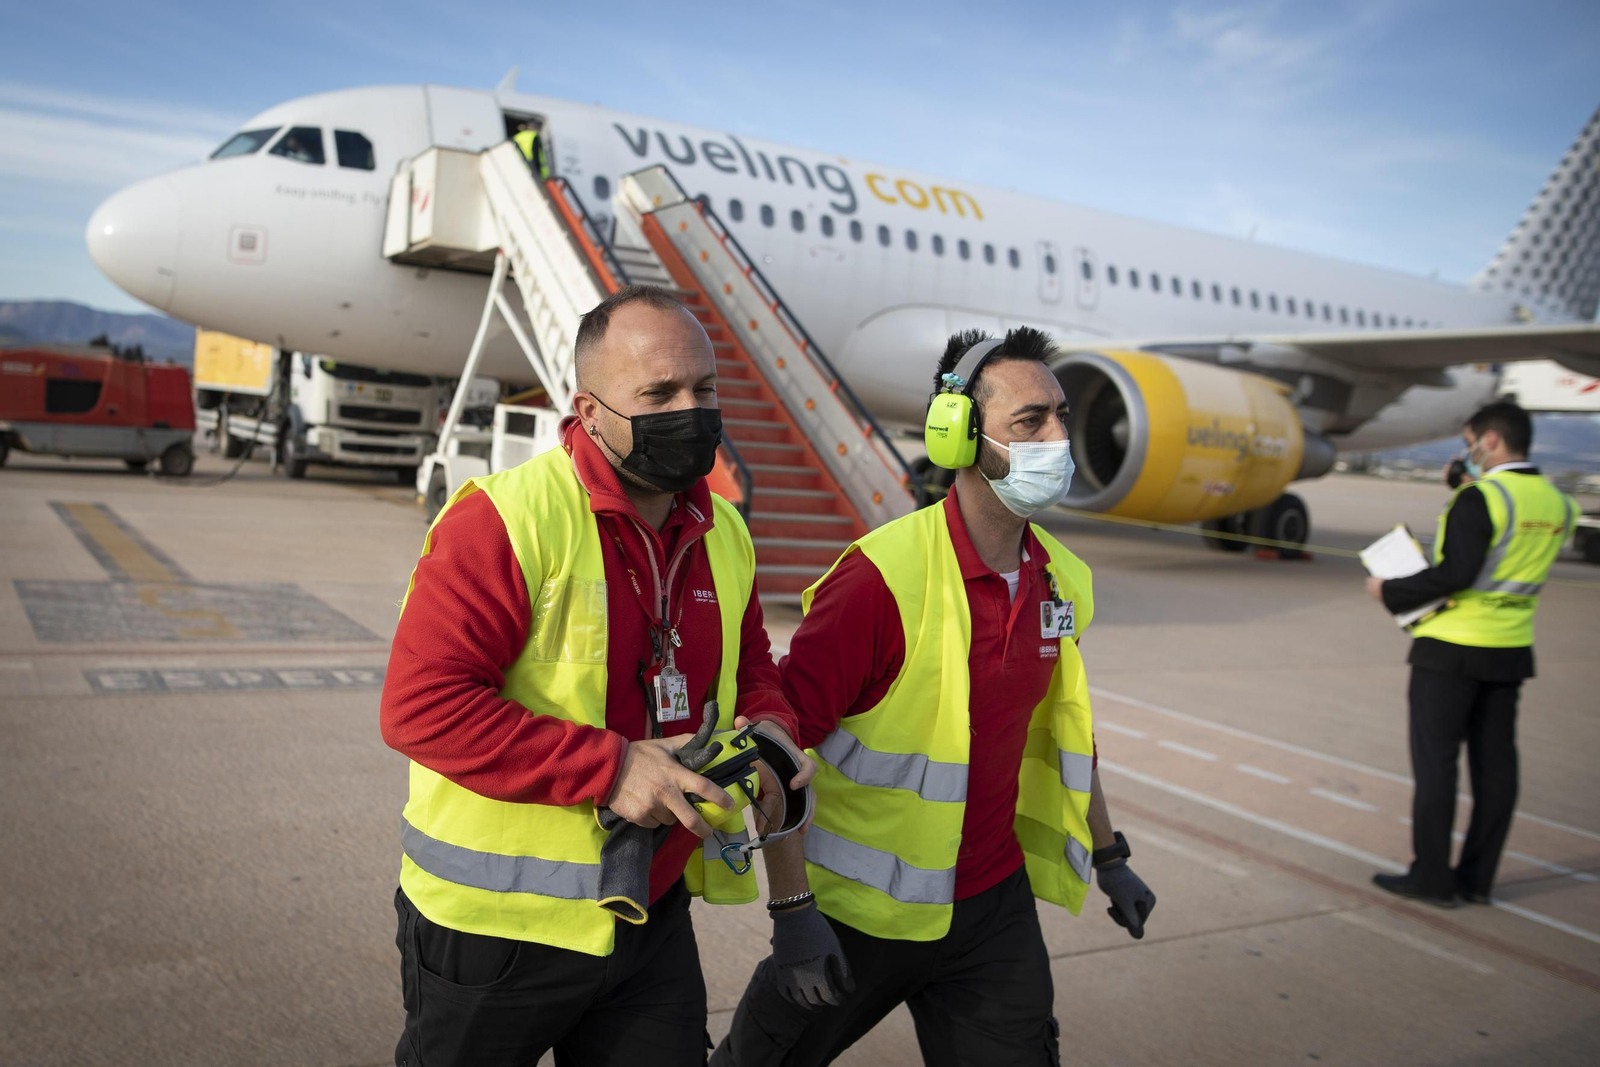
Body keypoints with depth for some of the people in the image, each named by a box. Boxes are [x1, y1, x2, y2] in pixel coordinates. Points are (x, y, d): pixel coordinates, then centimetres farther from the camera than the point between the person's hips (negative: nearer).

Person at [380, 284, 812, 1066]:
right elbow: (420, 704, -25)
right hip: (496, 921, -5)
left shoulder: (722, 533, 4)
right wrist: (612, 768, -27)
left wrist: (768, 730, -6)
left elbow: (752, 669, 18)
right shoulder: (506, 519, -20)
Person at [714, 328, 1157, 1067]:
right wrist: (791, 909, -22)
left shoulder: (1061, 582, 0)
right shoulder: (884, 577, -22)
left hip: (994, 903, 5)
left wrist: (1107, 856, 21)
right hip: (863, 908, -5)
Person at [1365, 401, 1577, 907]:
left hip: (1452, 645, -7)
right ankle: (1477, 878, 18)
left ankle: (1432, 877, 6)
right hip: (1512, 650, 7)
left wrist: (1391, 591, -10)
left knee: (1435, 760, 1)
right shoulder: (1558, 504, 7)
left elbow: (1456, 573, -23)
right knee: (1495, 764, 10)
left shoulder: (1481, 498, -16)